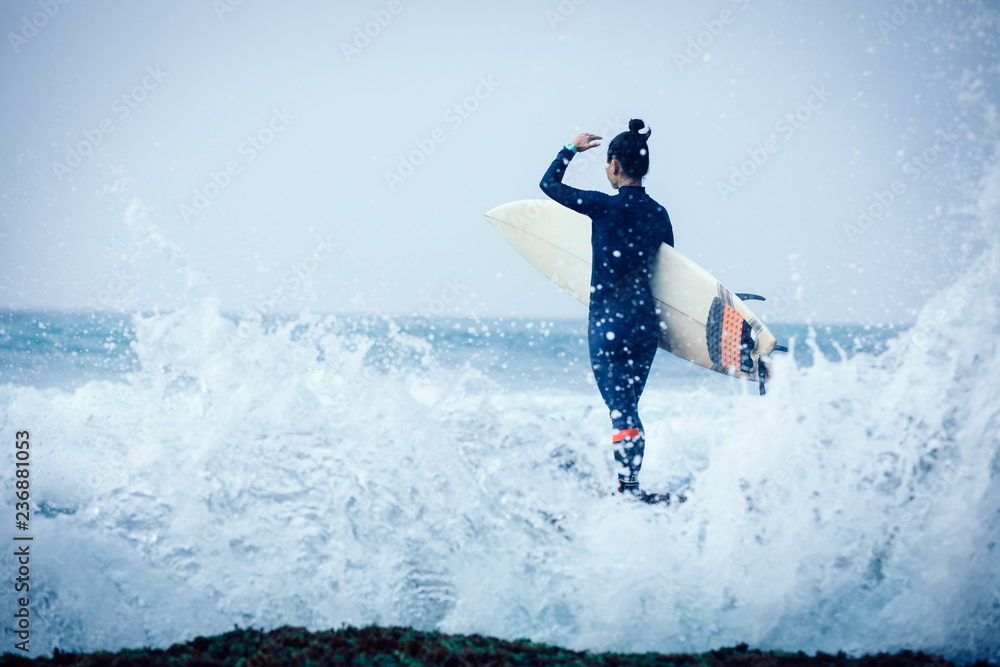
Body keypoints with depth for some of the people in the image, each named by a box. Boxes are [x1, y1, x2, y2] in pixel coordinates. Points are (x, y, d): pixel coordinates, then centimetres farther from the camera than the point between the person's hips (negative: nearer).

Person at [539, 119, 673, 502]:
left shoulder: (604, 206, -12)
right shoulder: (658, 214, 4)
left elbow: (549, 184, 2)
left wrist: (572, 149, 18)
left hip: (609, 320, -5)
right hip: (646, 320, 5)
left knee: (619, 410, -5)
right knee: (627, 407, 15)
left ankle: (628, 486, -11)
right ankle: (631, 484, 17)